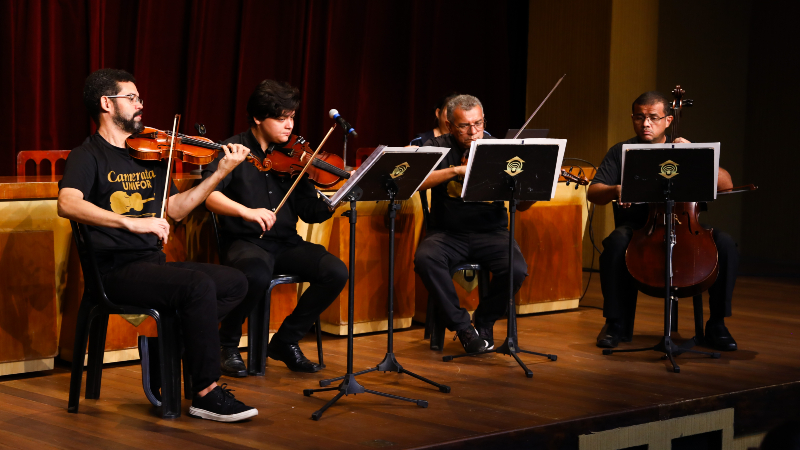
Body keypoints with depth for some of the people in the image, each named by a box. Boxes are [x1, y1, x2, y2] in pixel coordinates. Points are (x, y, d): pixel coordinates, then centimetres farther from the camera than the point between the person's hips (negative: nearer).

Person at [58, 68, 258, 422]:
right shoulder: (88, 156, -4)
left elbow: (176, 209, 17)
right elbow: (68, 204, -23)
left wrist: (221, 173, 8)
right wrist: (130, 221, -34)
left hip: (153, 263, 8)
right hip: (116, 270, -8)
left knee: (235, 282, -7)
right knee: (198, 284, -28)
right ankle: (207, 393, -22)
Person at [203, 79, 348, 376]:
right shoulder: (234, 150, -2)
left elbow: (311, 213, 8)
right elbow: (207, 193, -18)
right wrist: (245, 211, -34)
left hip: (286, 243, 5)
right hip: (246, 241, -5)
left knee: (336, 272, -19)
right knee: (258, 275, -39)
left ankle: (287, 341, 1)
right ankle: (227, 345, -9)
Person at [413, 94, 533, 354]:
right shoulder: (438, 147, 1)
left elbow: (521, 205, -2)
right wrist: (456, 170, -29)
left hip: (490, 233, 1)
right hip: (448, 234, 0)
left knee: (516, 269, -27)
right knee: (425, 258, -32)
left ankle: (484, 322, 2)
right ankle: (462, 326, -14)